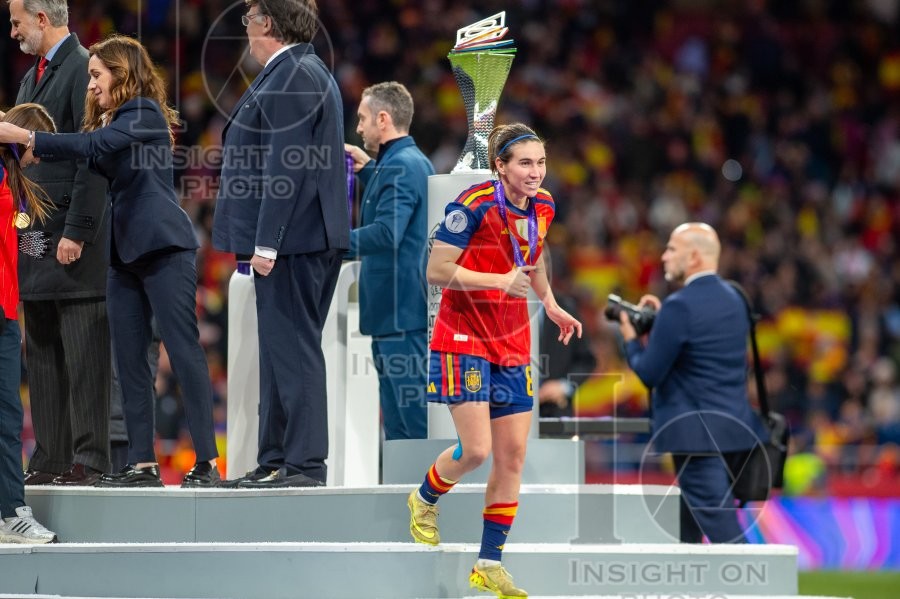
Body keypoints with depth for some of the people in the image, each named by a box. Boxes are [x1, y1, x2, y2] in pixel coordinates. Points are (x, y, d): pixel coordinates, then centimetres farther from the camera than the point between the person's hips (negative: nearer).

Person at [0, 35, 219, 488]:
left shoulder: (145, 113, -8)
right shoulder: (111, 122, 19)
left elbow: (92, 146, -20)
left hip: (163, 247, -9)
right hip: (126, 252, 9)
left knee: (183, 350, -10)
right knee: (129, 360, 5)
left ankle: (207, 464, -11)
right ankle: (142, 464, 7)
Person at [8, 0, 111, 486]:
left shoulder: (84, 69, -10)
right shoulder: (32, 77, 19)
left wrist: (77, 232, -19)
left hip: (75, 239, -9)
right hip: (35, 236, 9)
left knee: (84, 355, -7)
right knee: (42, 354, 8)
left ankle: (89, 460, -6)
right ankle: (49, 460, 10)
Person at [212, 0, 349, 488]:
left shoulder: (292, 78, -14)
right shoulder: (301, 72, 19)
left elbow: (286, 167, -20)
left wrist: (266, 243, -21)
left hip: (293, 238, -11)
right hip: (304, 239, 11)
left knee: (291, 348, -9)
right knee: (282, 349, 13)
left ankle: (305, 464, -9)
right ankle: (275, 462, 17)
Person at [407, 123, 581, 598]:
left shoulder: (542, 208, 3)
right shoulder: (474, 205, -18)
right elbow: (436, 270, -19)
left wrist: (550, 304, 15)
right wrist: (502, 280, -25)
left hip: (513, 345, 7)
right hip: (465, 339, -6)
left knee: (512, 456, 3)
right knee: (475, 449, -13)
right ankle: (424, 500, 20)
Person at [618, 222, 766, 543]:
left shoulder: (681, 306, -17)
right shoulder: (733, 299, 11)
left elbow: (649, 374, -14)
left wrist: (631, 341, 4)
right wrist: (660, 321, 16)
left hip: (697, 435, -9)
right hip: (733, 427, 9)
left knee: (724, 533, -10)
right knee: (687, 529, 19)